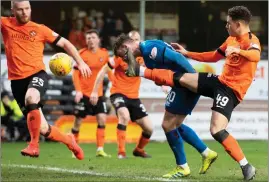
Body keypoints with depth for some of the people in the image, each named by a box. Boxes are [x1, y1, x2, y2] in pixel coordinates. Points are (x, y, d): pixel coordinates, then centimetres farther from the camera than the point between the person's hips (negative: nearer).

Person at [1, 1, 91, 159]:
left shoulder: (39, 29, 4)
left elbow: (64, 43, 14)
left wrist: (80, 62, 5)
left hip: (37, 74, -2)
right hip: (17, 80, 2)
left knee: (31, 98, -39)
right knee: (42, 128, 3)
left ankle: (34, 144, -30)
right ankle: (69, 141, 32)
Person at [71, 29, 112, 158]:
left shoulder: (104, 54, 2)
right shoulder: (82, 54, -8)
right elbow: (75, 74, -8)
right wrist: (78, 91, -16)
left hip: (98, 93, 3)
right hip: (84, 93, -3)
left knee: (102, 119, -7)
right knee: (78, 121, 1)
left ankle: (100, 149, -2)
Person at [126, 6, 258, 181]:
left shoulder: (252, 41, -15)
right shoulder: (231, 39, 12)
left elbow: (256, 56, -39)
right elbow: (214, 56, 28)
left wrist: (238, 51, -57)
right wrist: (187, 53, 30)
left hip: (232, 90, -8)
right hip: (220, 80, 8)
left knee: (217, 130, -20)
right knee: (179, 78, 7)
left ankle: (247, 167, -15)